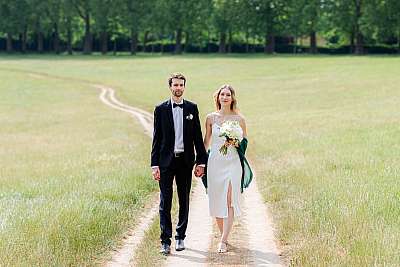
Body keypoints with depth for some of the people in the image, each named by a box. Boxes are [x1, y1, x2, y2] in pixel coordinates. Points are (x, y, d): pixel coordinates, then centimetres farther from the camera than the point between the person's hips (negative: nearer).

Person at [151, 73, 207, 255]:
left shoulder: (192, 108, 5)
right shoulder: (161, 109, 1)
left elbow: (198, 136, 6)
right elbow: (156, 138, 0)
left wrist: (201, 161, 1)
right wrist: (154, 165, -5)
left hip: (185, 160, 2)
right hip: (166, 161, -2)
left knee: (184, 200, 10)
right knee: (165, 202, -4)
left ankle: (180, 237, 21)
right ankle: (165, 241, -2)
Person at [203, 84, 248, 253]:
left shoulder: (239, 119, 4)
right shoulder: (211, 118, 6)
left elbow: (245, 141, 13)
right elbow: (206, 142, 13)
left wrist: (238, 143, -8)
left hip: (233, 163, -1)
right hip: (215, 163, 2)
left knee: (230, 201, -11)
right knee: (217, 201, 5)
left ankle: (223, 241, -12)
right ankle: (223, 235, 20)